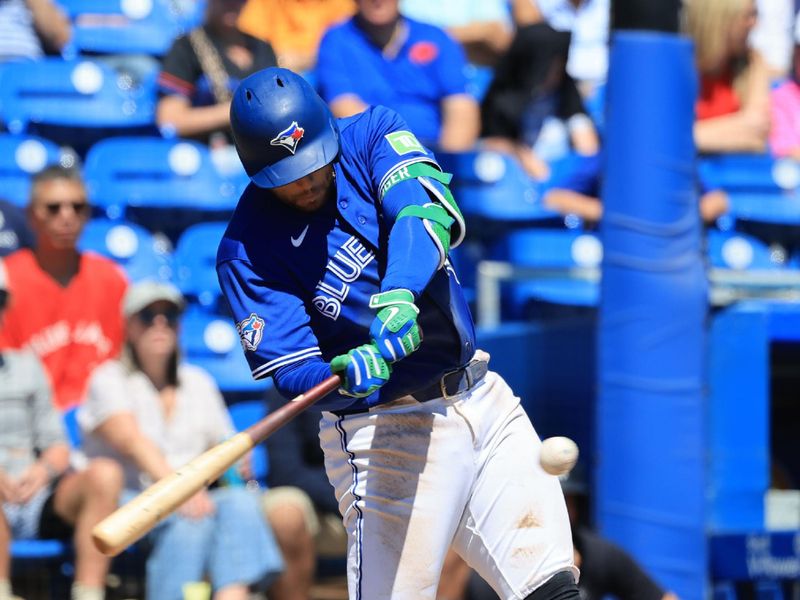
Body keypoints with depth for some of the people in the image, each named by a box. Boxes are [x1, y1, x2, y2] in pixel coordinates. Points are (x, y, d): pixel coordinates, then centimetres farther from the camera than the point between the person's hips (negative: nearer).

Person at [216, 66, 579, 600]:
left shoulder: (371, 135, -1)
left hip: (480, 392, 5)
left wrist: (399, 294, -39)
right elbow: (293, 373, -16)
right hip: (385, 431, -4)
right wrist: (348, 374, -39)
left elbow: (426, 209, -20)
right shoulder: (247, 250, -10)